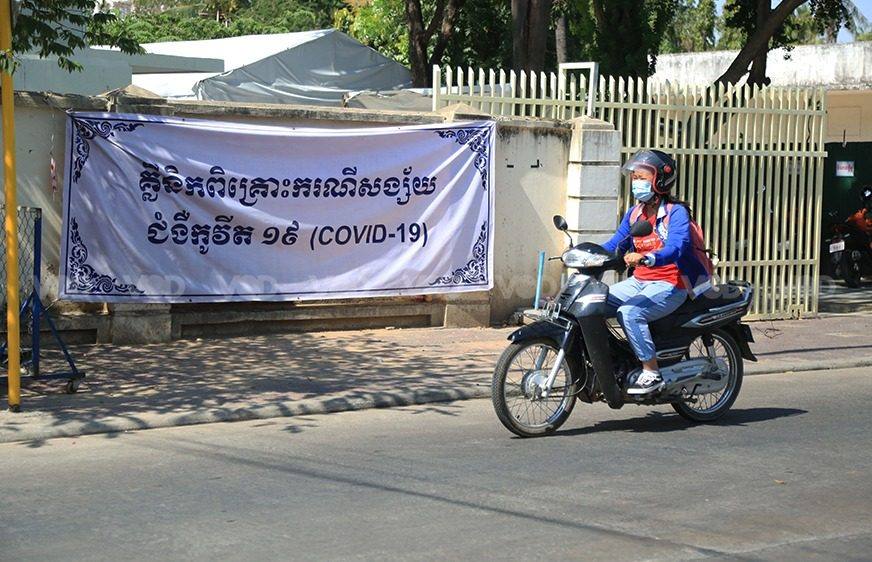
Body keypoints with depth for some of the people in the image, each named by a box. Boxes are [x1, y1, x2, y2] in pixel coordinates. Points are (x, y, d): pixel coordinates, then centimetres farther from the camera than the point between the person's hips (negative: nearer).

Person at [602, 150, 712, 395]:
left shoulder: (676, 212, -10)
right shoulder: (634, 213, 13)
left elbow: (675, 249, -26)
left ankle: (651, 373, -25)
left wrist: (645, 258, -45)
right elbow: (615, 244, 11)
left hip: (670, 285, -8)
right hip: (639, 281, 8)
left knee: (629, 312, -31)